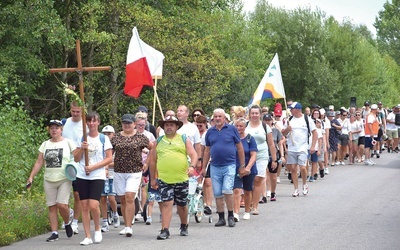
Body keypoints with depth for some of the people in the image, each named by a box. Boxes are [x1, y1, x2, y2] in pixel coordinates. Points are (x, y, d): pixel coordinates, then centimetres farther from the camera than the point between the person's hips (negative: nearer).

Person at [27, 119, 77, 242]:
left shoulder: (68, 142, 0)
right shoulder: (45, 145, 11)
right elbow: (39, 162, 10)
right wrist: (31, 177, 3)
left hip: (64, 180, -4)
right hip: (49, 181, 4)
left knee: (62, 205, -14)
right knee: (52, 207, 3)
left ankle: (67, 223, 14)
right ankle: (54, 233, 7)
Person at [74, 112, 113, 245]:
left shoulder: (103, 138, 1)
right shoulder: (82, 139, 10)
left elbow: (109, 158, -3)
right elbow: (76, 159, 10)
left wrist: (93, 167, -12)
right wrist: (82, 149, -9)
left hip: (98, 176, -3)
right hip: (82, 176, 3)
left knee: (93, 205, -16)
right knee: (85, 206, 0)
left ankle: (97, 228, 10)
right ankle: (87, 237, 5)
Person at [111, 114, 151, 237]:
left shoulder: (140, 137, 1)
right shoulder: (116, 138, 8)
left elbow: (153, 148, 12)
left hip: (134, 172, -3)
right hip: (118, 172, 3)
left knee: (129, 198, -15)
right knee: (123, 200, 7)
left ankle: (129, 227, -15)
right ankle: (126, 226, 17)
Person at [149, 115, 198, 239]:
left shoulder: (184, 140, 7)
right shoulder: (159, 142, 10)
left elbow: (194, 154, -1)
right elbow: (153, 161, 14)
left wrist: (192, 166, -21)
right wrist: (152, 179, 14)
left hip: (181, 178, 0)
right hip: (164, 179, 0)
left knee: (182, 205, 12)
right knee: (167, 203, -9)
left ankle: (184, 227, 32)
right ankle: (165, 230, -9)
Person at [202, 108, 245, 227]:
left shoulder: (232, 129, 1)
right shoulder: (210, 132, 9)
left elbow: (239, 147, 5)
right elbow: (207, 150, 15)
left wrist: (242, 165, 4)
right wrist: (204, 167, 13)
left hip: (229, 165, -4)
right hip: (215, 167, 4)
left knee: (227, 190, -15)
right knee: (217, 194, 5)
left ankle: (231, 216, -1)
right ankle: (221, 218, 14)